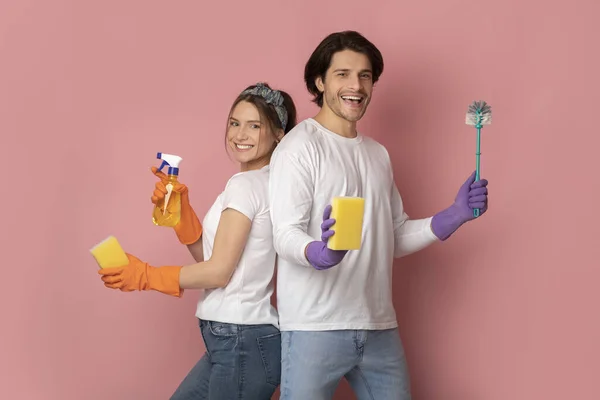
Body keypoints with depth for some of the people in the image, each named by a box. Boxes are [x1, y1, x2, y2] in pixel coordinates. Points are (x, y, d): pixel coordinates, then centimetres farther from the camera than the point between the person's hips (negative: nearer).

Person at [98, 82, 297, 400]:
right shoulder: (260, 184, 13)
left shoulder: (246, 185, -15)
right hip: (233, 339, 9)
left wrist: (145, 276, -9)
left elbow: (218, 271, -16)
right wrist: (179, 208, 0)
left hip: (243, 341, -9)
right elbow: (207, 254, 13)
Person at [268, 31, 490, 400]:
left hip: (380, 327, 6)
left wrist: (454, 216, 5)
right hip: (315, 327, -6)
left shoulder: (378, 154, 17)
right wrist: (321, 253, -35)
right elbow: (285, 235, -14)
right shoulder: (300, 146, -5)